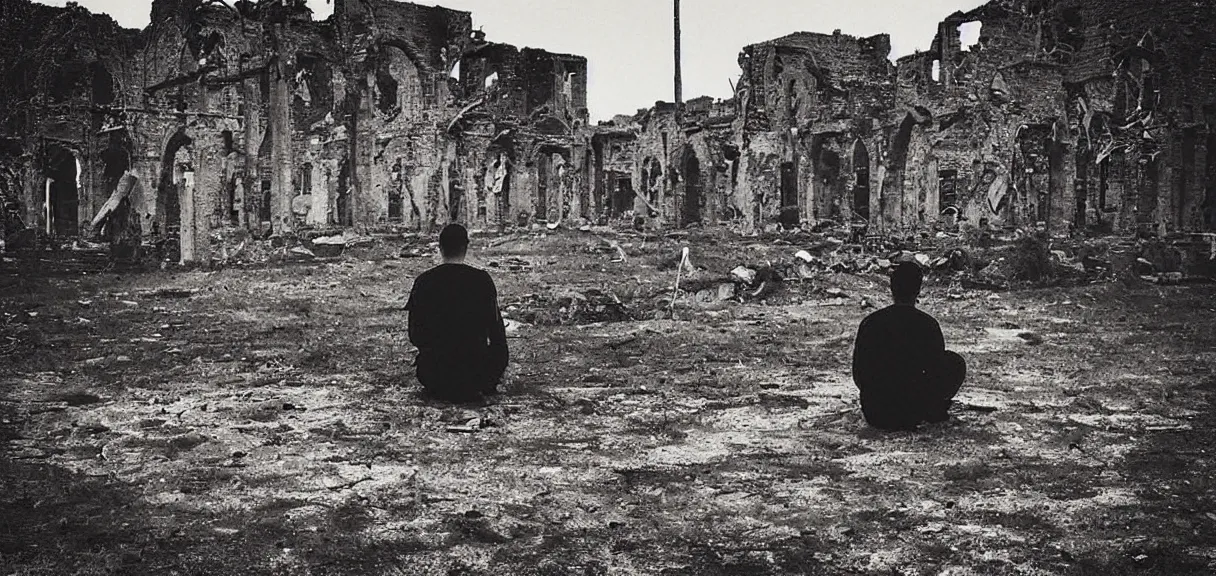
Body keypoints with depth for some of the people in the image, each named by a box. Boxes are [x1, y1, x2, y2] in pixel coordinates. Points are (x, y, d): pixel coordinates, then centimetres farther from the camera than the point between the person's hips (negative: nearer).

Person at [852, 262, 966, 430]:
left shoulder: (869, 322, -1)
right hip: (910, 414, -3)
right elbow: (938, 372, -1)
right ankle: (934, 410, 14)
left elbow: (858, 374, 6)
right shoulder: (927, 324, -9)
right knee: (956, 362, 16)